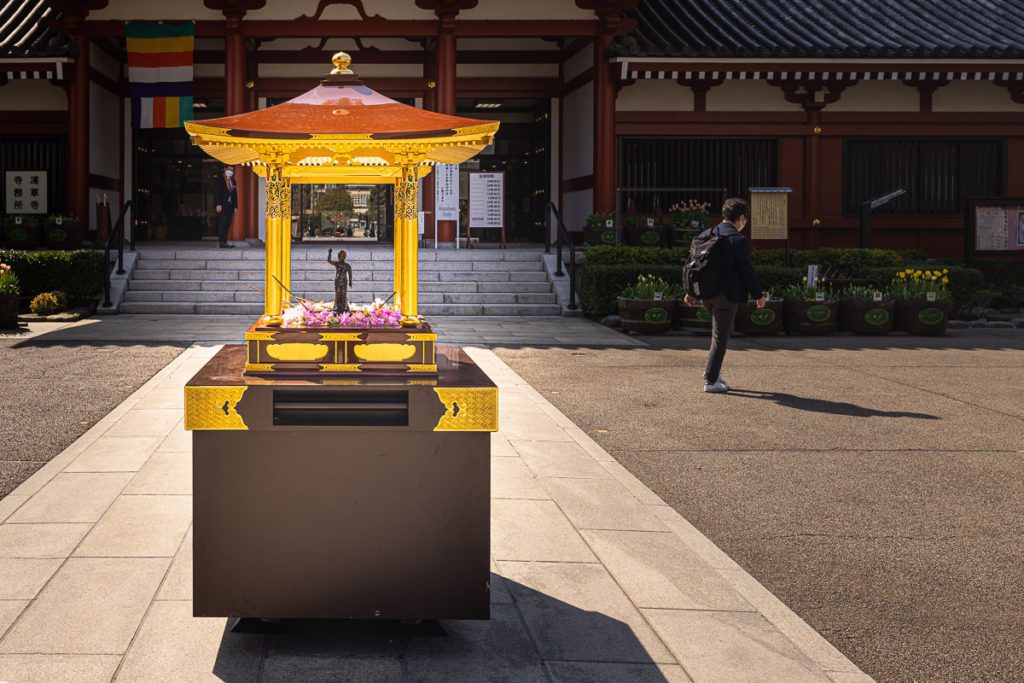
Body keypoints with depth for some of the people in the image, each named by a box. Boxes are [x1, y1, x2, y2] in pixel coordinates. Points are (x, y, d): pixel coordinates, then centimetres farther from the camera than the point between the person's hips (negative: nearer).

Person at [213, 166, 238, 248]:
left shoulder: (233, 182, 18)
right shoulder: (219, 181, -2)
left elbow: (234, 194, 19)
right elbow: (216, 193, -9)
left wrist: (235, 206, 13)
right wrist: (218, 205, -17)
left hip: (230, 206, 6)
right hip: (222, 206, -6)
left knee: (227, 225, 3)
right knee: (222, 222, -11)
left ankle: (225, 241, 5)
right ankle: (222, 242, -14)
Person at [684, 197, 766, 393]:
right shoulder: (738, 240, -13)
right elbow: (747, 270, -13)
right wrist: (758, 295, -4)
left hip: (706, 294, 7)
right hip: (727, 295, -7)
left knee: (722, 331, 25)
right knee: (720, 337, 2)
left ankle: (713, 370, 20)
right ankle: (711, 381, 5)